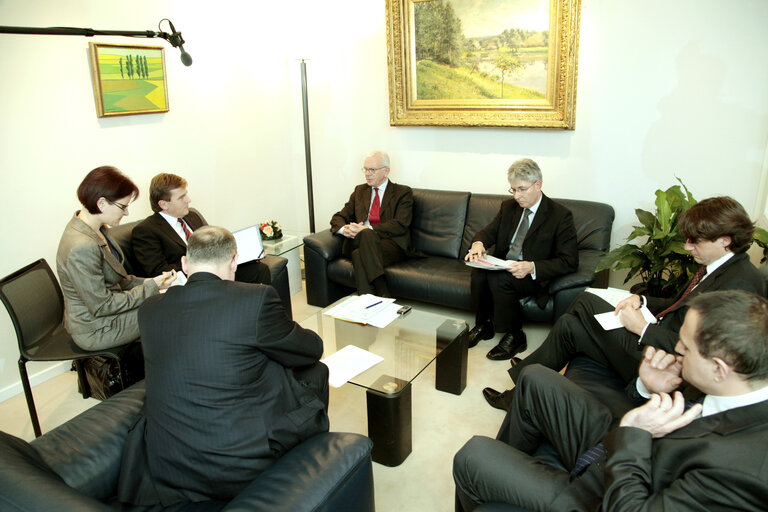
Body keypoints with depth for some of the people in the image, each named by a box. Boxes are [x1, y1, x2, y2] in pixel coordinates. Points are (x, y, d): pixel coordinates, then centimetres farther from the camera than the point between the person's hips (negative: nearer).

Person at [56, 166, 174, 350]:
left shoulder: (96, 228, -1)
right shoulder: (82, 248, -31)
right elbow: (101, 306, -25)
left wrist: (144, 282, -3)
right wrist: (151, 287, -20)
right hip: (95, 331, -9)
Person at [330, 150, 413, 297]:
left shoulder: (403, 192, 8)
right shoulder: (360, 190, 23)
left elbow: (400, 225, -7)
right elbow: (338, 217, 18)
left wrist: (367, 229, -17)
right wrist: (344, 229, -8)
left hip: (391, 244, -3)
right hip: (359, 241, 3)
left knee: (360, 255, -35)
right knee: (366, 234, -35)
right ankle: (383, 294, -45)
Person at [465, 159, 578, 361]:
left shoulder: (560, 215, -9)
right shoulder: (509, 207, 10)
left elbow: (569, 261, -14)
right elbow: (489, 231, 8)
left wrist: (532, 267, -30)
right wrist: (478, 243, -19)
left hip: (535, 276, -5)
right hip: (502, 266, 5)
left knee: (499, 277, -34)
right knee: (478, 272, -28)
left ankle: (514, 336, -14)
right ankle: (483, 325, -6)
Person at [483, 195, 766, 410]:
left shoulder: (740, 284, -23)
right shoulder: (715, 268, 7)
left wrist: (643, 328, -20)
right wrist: (643, 300, 3)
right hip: (658, 335, 10)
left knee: (569, 326, -8)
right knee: (584, 301, 13)